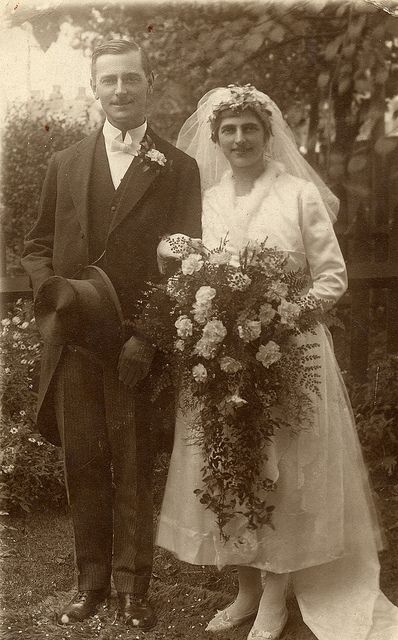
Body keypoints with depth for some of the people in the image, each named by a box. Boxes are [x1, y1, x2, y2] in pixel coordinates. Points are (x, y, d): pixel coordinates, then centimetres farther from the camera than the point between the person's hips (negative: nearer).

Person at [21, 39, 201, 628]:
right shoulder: (65, 164, 12)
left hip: (139, 343, -3)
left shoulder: (178, 168, 2)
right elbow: (37, 246, 15)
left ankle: (133, 588, 20)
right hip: (73, 342, 3)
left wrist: (147, 336, -13)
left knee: (135, 469, 6)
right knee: (83, 464, 10)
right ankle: (92, 582, 25)